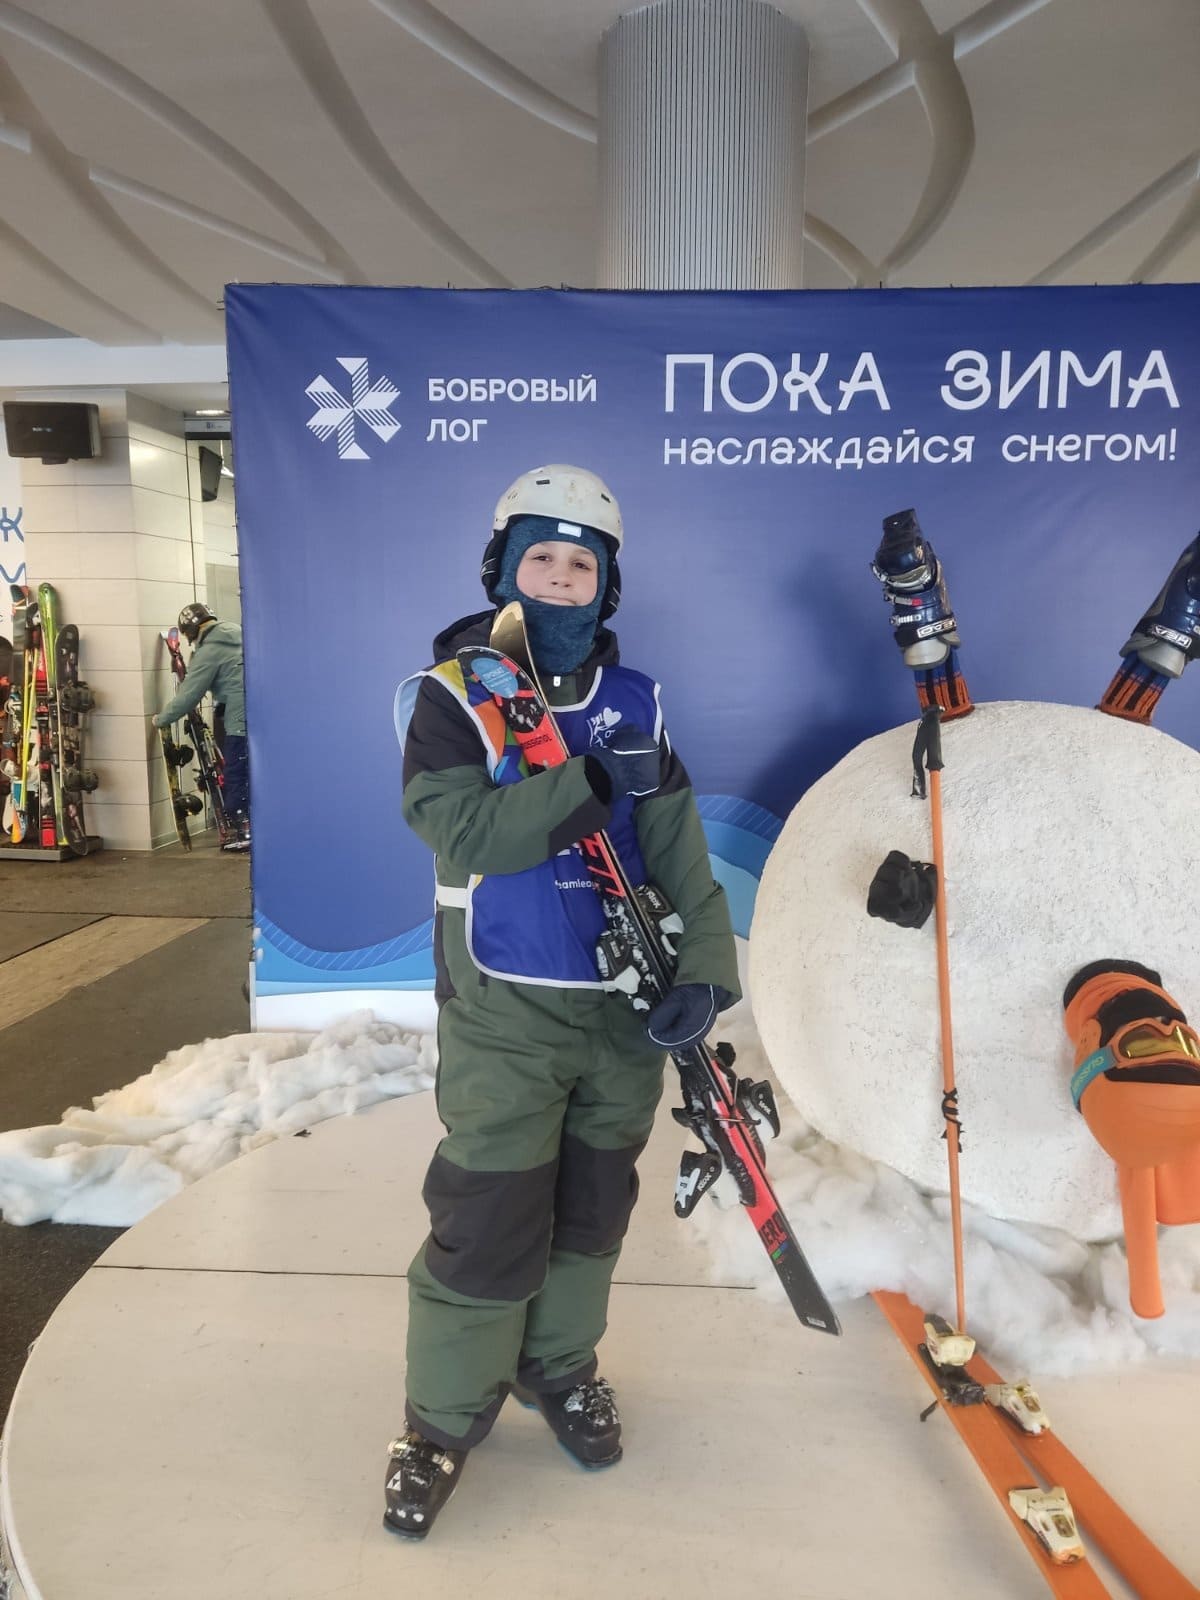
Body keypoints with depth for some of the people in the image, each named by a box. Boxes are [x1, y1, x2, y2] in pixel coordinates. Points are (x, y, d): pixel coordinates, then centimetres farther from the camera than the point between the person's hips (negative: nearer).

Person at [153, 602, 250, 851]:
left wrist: (161, 719, 5)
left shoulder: (209, 650, -9)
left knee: (237, 778, 0)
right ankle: (251, 828, 17)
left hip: (241, 720, -8)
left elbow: (189, 694, -7)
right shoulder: (236, 634, 15)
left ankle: (245, 833, 3)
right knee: (249, 775, 13)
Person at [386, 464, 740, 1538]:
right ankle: (445, 1417, 27)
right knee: (490, 1218, 2)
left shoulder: (636, 703, 5)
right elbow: (461, 832, -19)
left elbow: (679, 849, 1)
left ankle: (559, 1363, 42)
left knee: (594, 1203, 17)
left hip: (627, 1006, 4)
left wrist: (706, 970, -9)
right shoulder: (451, 693, -5)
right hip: (506, 1010, -4)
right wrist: (591, 783, -21)